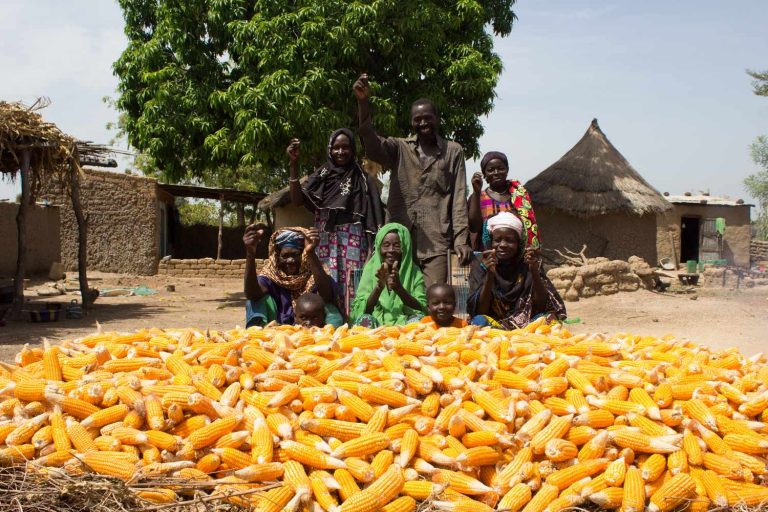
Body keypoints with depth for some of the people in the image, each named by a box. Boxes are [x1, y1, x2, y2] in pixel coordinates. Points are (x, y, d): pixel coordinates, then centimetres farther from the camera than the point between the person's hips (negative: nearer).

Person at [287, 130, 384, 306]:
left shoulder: (362, 179, 6)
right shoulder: (321, 176, 9)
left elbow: (372, 218, 4)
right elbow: (297, 200, -3)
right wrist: (294, 163, -9)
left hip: (353, 245, -1)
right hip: (326, 243, 1)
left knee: (353, 286, -6)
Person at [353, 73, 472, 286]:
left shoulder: (453, 152, 11)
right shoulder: (400, 148, 13)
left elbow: (459, 197, 6)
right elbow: (372, 145, -7)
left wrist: (461, 238, -4)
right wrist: (363, 103, -22)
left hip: (436, 241, -1)